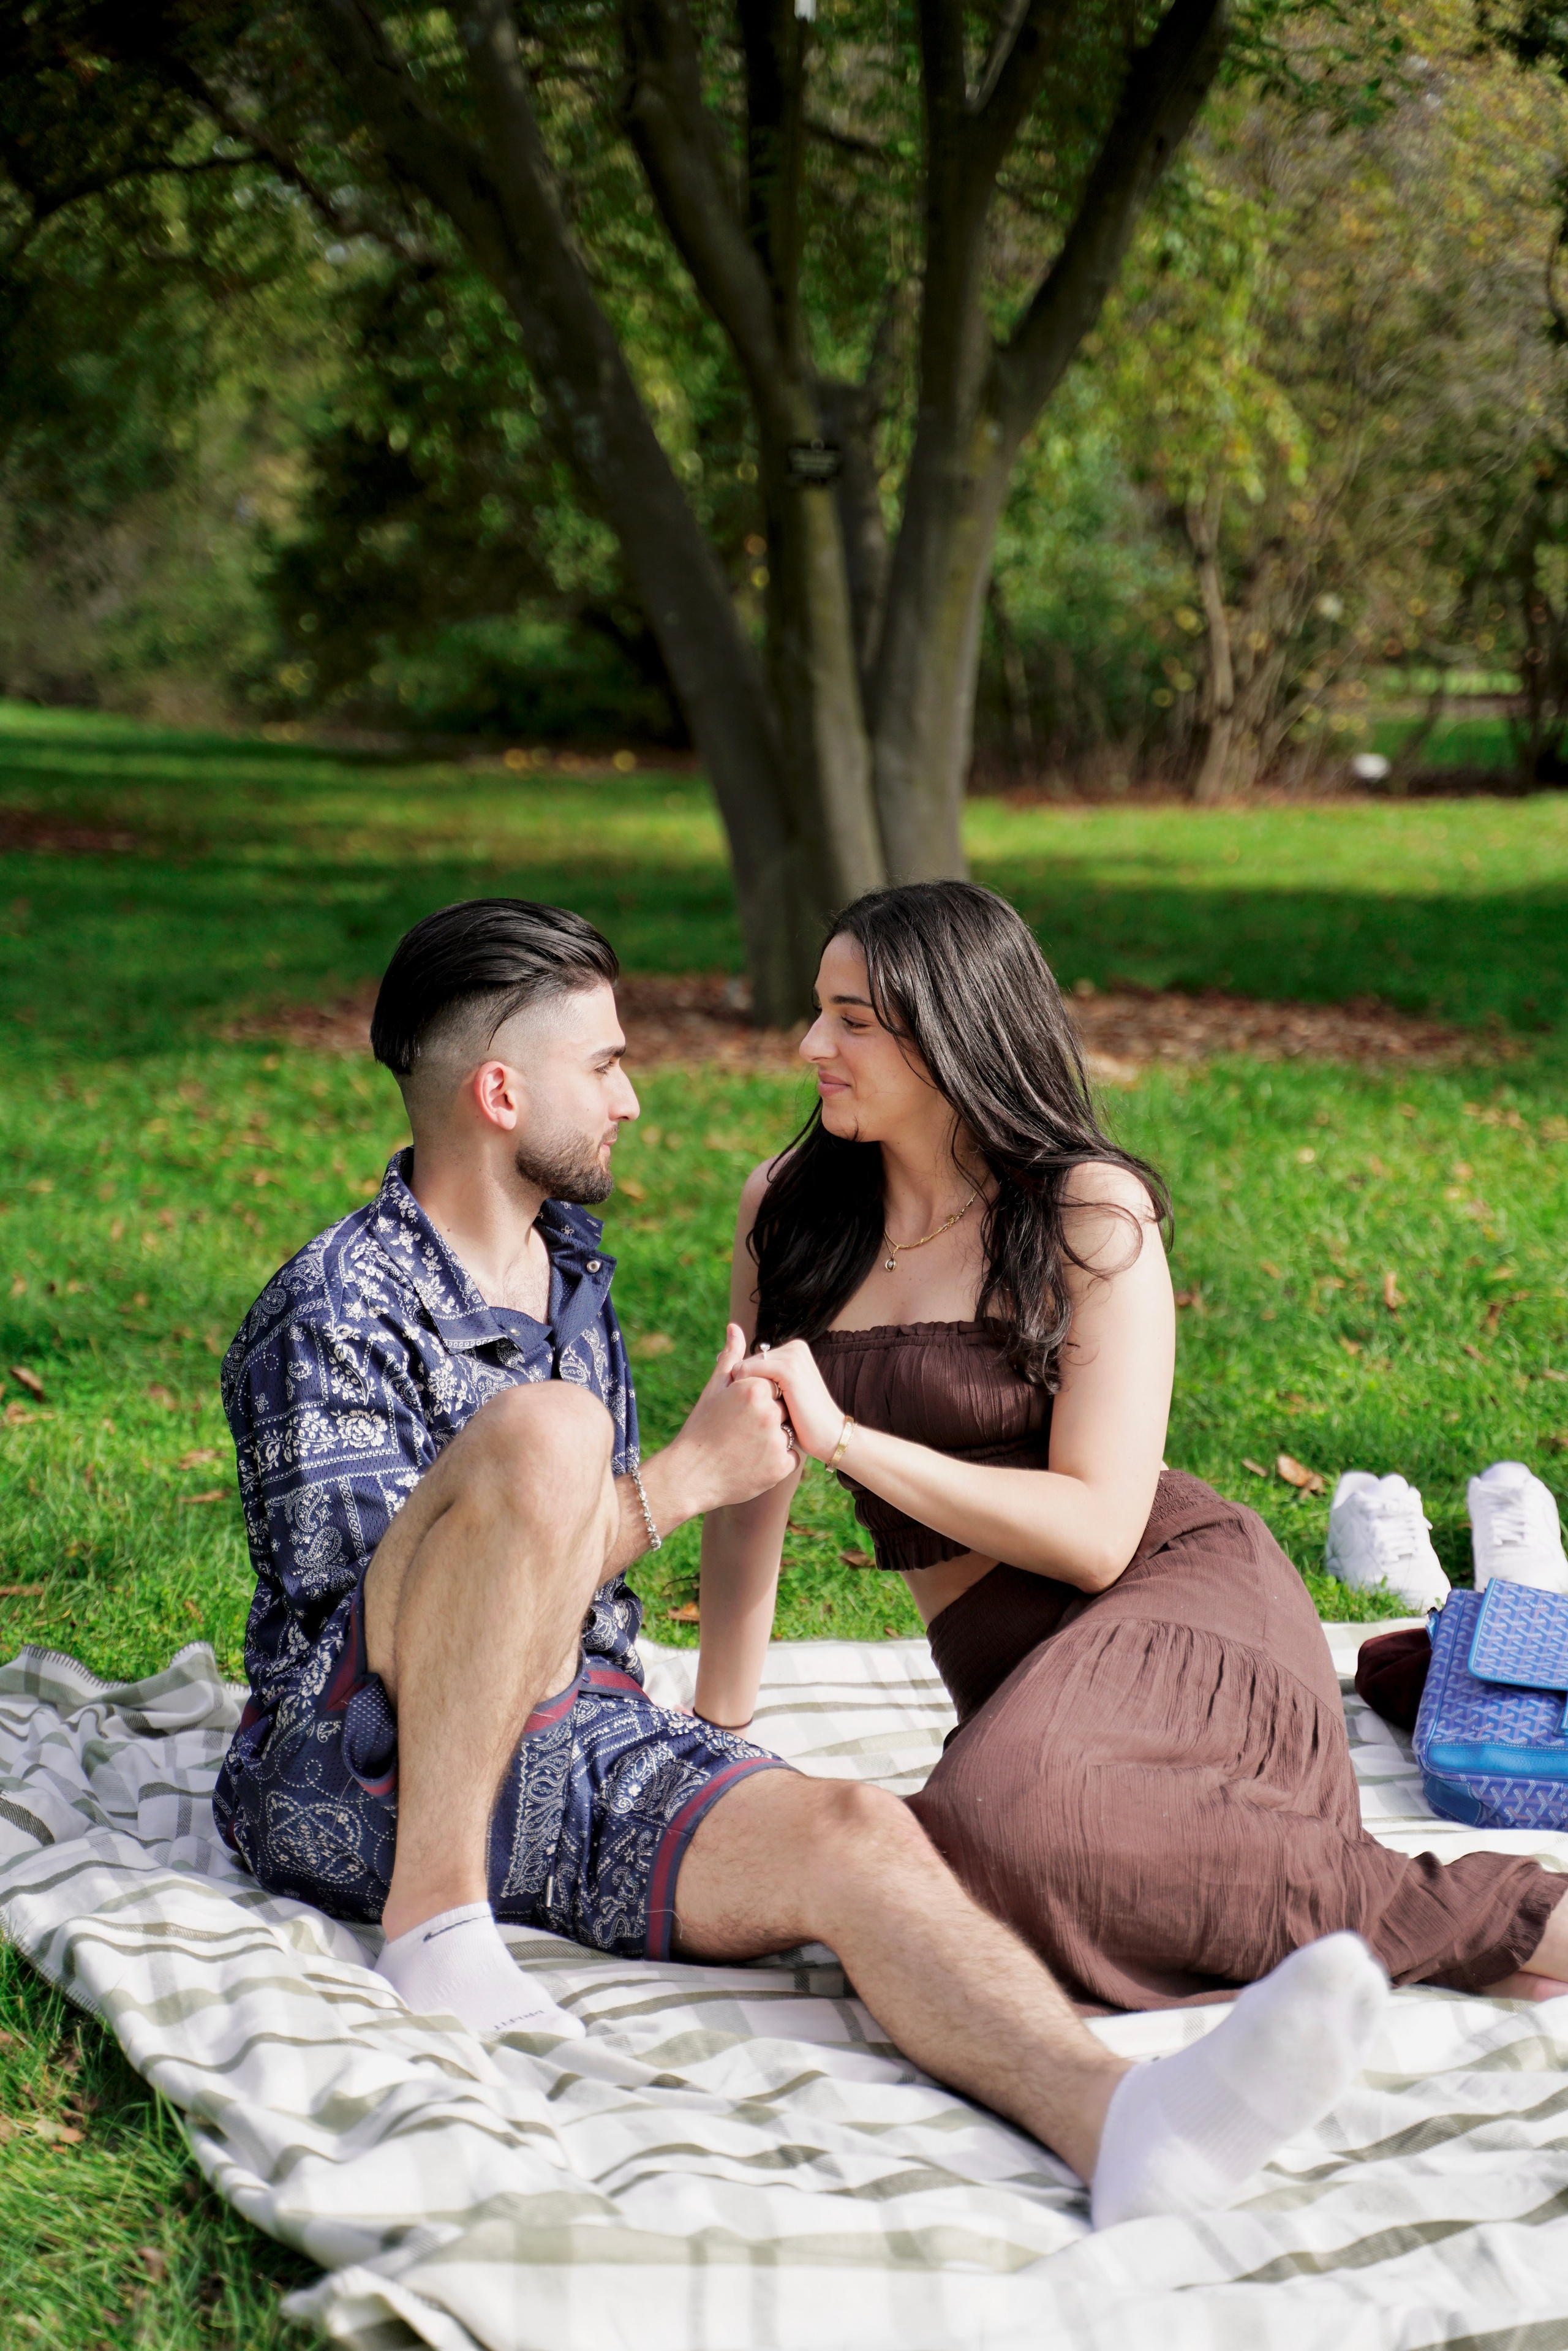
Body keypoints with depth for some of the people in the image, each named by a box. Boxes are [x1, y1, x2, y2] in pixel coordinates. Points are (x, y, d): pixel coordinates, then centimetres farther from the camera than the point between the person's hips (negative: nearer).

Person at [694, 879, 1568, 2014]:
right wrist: (716, 1736, 9)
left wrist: (848, 1438, -18)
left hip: (1182, 1598, -4)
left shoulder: (1090, 1215, -6)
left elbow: (1098, 1534, -13)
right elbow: (750, 1487, 12)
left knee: (1004, 1817, -38)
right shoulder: (786, 1208, 9)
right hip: (1011, 1669, 5)